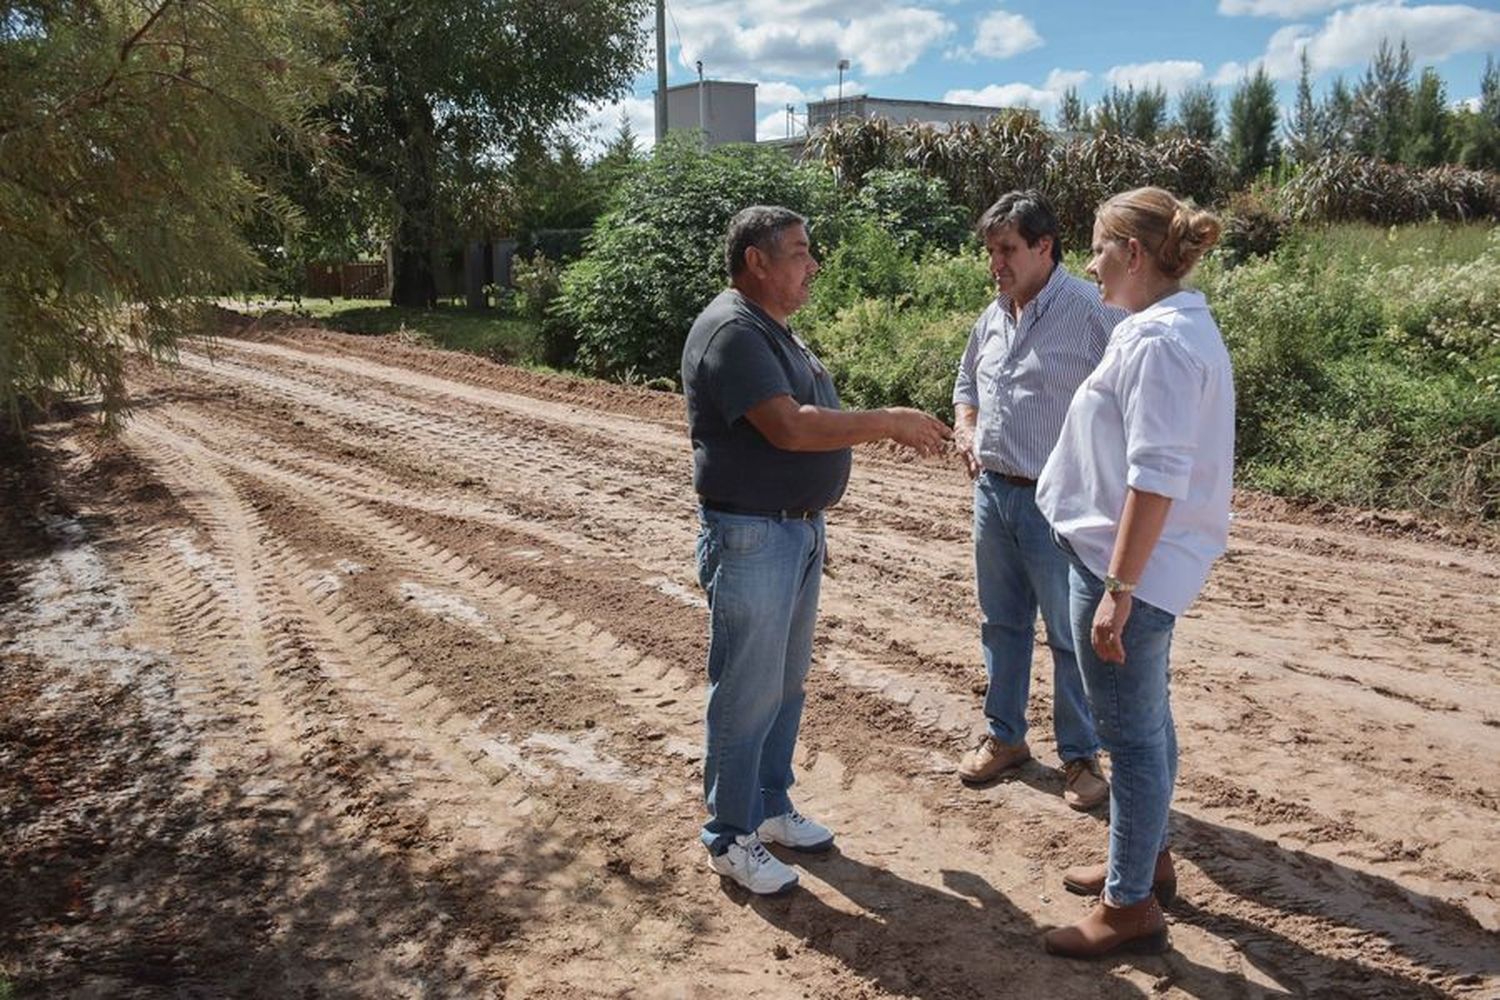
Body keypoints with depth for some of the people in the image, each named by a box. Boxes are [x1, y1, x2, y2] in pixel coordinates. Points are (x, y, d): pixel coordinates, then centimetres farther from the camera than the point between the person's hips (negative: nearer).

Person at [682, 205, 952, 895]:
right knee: (746, 694, 1)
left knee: (786, 683, 18)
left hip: (800, 529, 10)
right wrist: (888, 422, -21)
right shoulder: (731, 332, -19)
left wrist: (893, 427, 7)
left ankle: (770, 807, 34)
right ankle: (730, 839, 15)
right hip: (750, 538, -10)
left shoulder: (774, 329, 15)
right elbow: (790, 427, -28)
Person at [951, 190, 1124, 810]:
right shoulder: (994, 315, 10)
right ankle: (1004, 736, 33)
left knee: (1071, 635, 4)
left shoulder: (1092, 312, -14)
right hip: (993, 492, 7)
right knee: (1001, 623, 17)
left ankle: (1080, 756, 20)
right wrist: (965, 429, 8)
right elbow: (967, 381, 26)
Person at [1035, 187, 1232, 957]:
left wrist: (1117, 590, -25)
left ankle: (1131, 906, 14)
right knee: (1144, 718, 21)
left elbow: (1154, 480, -26)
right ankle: (1146, 859, 37)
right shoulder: (1177, 327, 12)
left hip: (1130, 564, -10)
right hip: (1145, 562, 11)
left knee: (1129, 730, 0)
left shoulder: (1158, 342, -21)